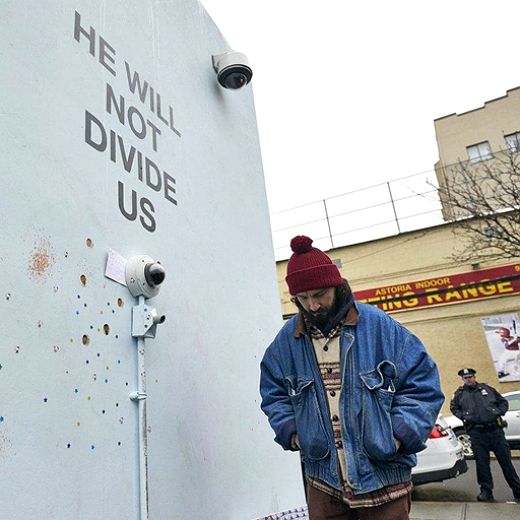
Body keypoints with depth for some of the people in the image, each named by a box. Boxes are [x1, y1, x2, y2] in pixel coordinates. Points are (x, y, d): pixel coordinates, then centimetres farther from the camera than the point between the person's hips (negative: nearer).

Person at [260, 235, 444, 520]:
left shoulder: (379, 326, -9)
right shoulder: (287, 340, -1)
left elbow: (422, 383, -4)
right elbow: (273, 394, 12)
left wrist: (400, 435, -13)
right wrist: (291, 431, -3)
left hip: (383, 478, -2)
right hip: (323, 479, 2)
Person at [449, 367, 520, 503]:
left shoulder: (487, 389, 10)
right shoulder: (460, 393, 10)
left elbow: (503, 402, 16)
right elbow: (453, 407, 17)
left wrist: (498, 413, -1)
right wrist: (464, 416, 1)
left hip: (495, 430, 0)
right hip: (476, 433, 0)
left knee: (506, 461, 5)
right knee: (482, 463, 2)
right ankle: (486, 491, 14)